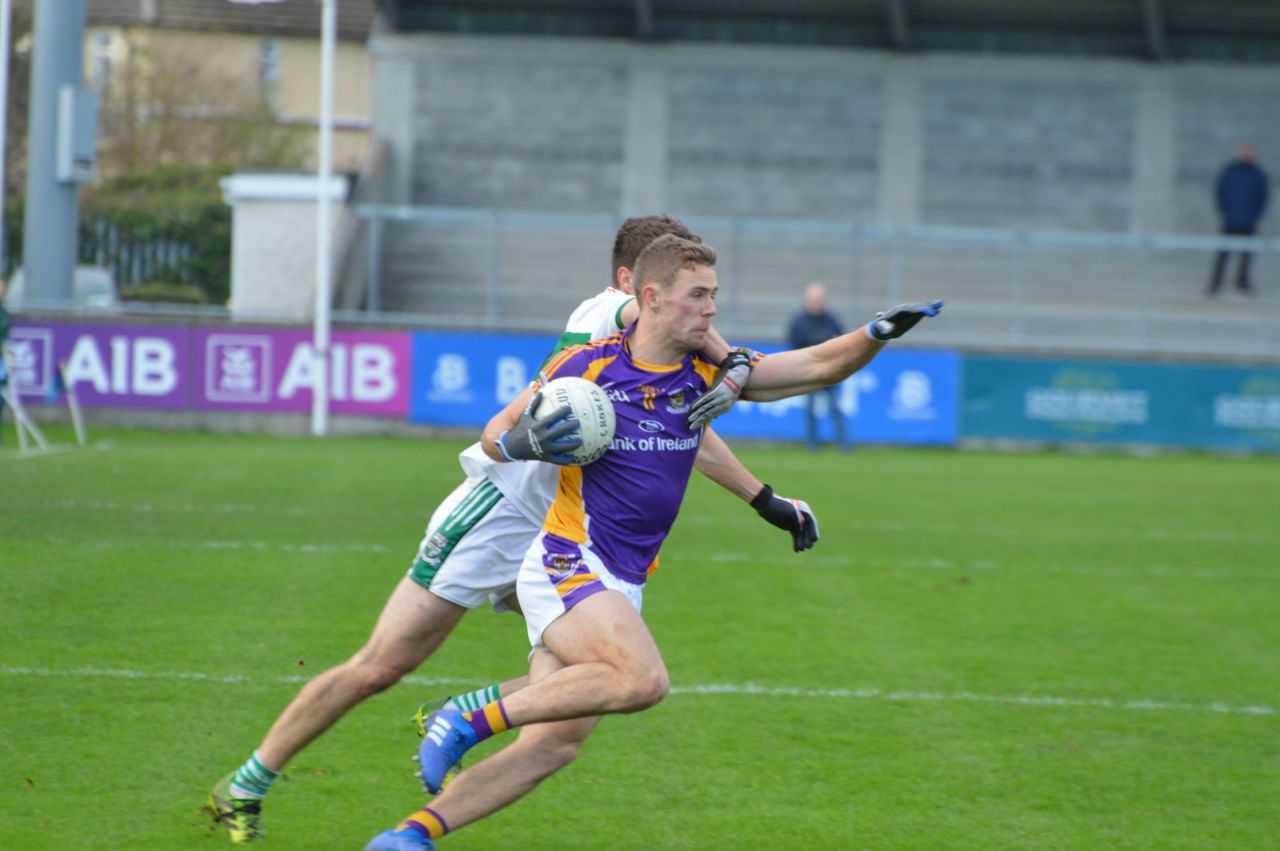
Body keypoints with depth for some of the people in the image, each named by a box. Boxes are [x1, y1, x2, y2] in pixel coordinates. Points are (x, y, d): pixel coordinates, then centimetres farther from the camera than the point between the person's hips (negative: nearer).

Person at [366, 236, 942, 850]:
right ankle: (469, 720, -20)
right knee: (643, 679, -29)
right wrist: (518, 443, -19)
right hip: (568, 562, -6)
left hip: (622, 584, 6)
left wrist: (879, 332, -14)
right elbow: (496, 433, 4)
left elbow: (818, 365, 3)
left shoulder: (706, 372, 6)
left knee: (553, 745, -3)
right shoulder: (585, 366, -6)